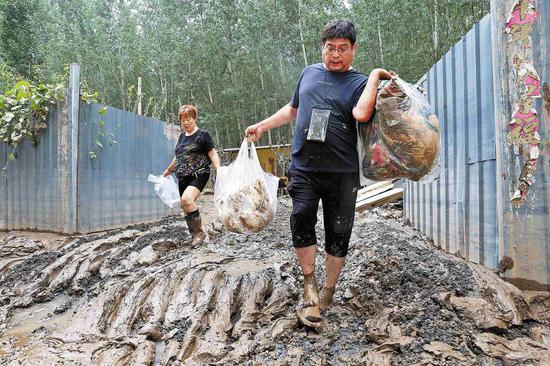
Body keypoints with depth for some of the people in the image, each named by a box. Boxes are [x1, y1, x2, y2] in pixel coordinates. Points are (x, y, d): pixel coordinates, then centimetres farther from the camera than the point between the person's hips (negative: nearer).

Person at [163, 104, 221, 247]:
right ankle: (194, 236, 14)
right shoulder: (182, 136, 18)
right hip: (183, 177, 8)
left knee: (187, 199, -27)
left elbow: (213, 154, -5)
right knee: (185, 207, 3)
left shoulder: (202, 134, -2)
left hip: (198, 174, -7)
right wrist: (168, 171, 40)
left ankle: (199, 232, -13)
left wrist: (218, 169, -22)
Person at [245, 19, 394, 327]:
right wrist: (261, 126, 28)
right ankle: (310, 286, -4)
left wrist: (374, 75, -9)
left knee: (338, 233, 2)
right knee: (302, 218, -18)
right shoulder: (309, 73, 16)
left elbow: (362, 114, -19)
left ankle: (328, 294, 19)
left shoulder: (360, 82, 4)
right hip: (303, 169, 2)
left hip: (342, 174, -2)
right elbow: (293, 109, 29)